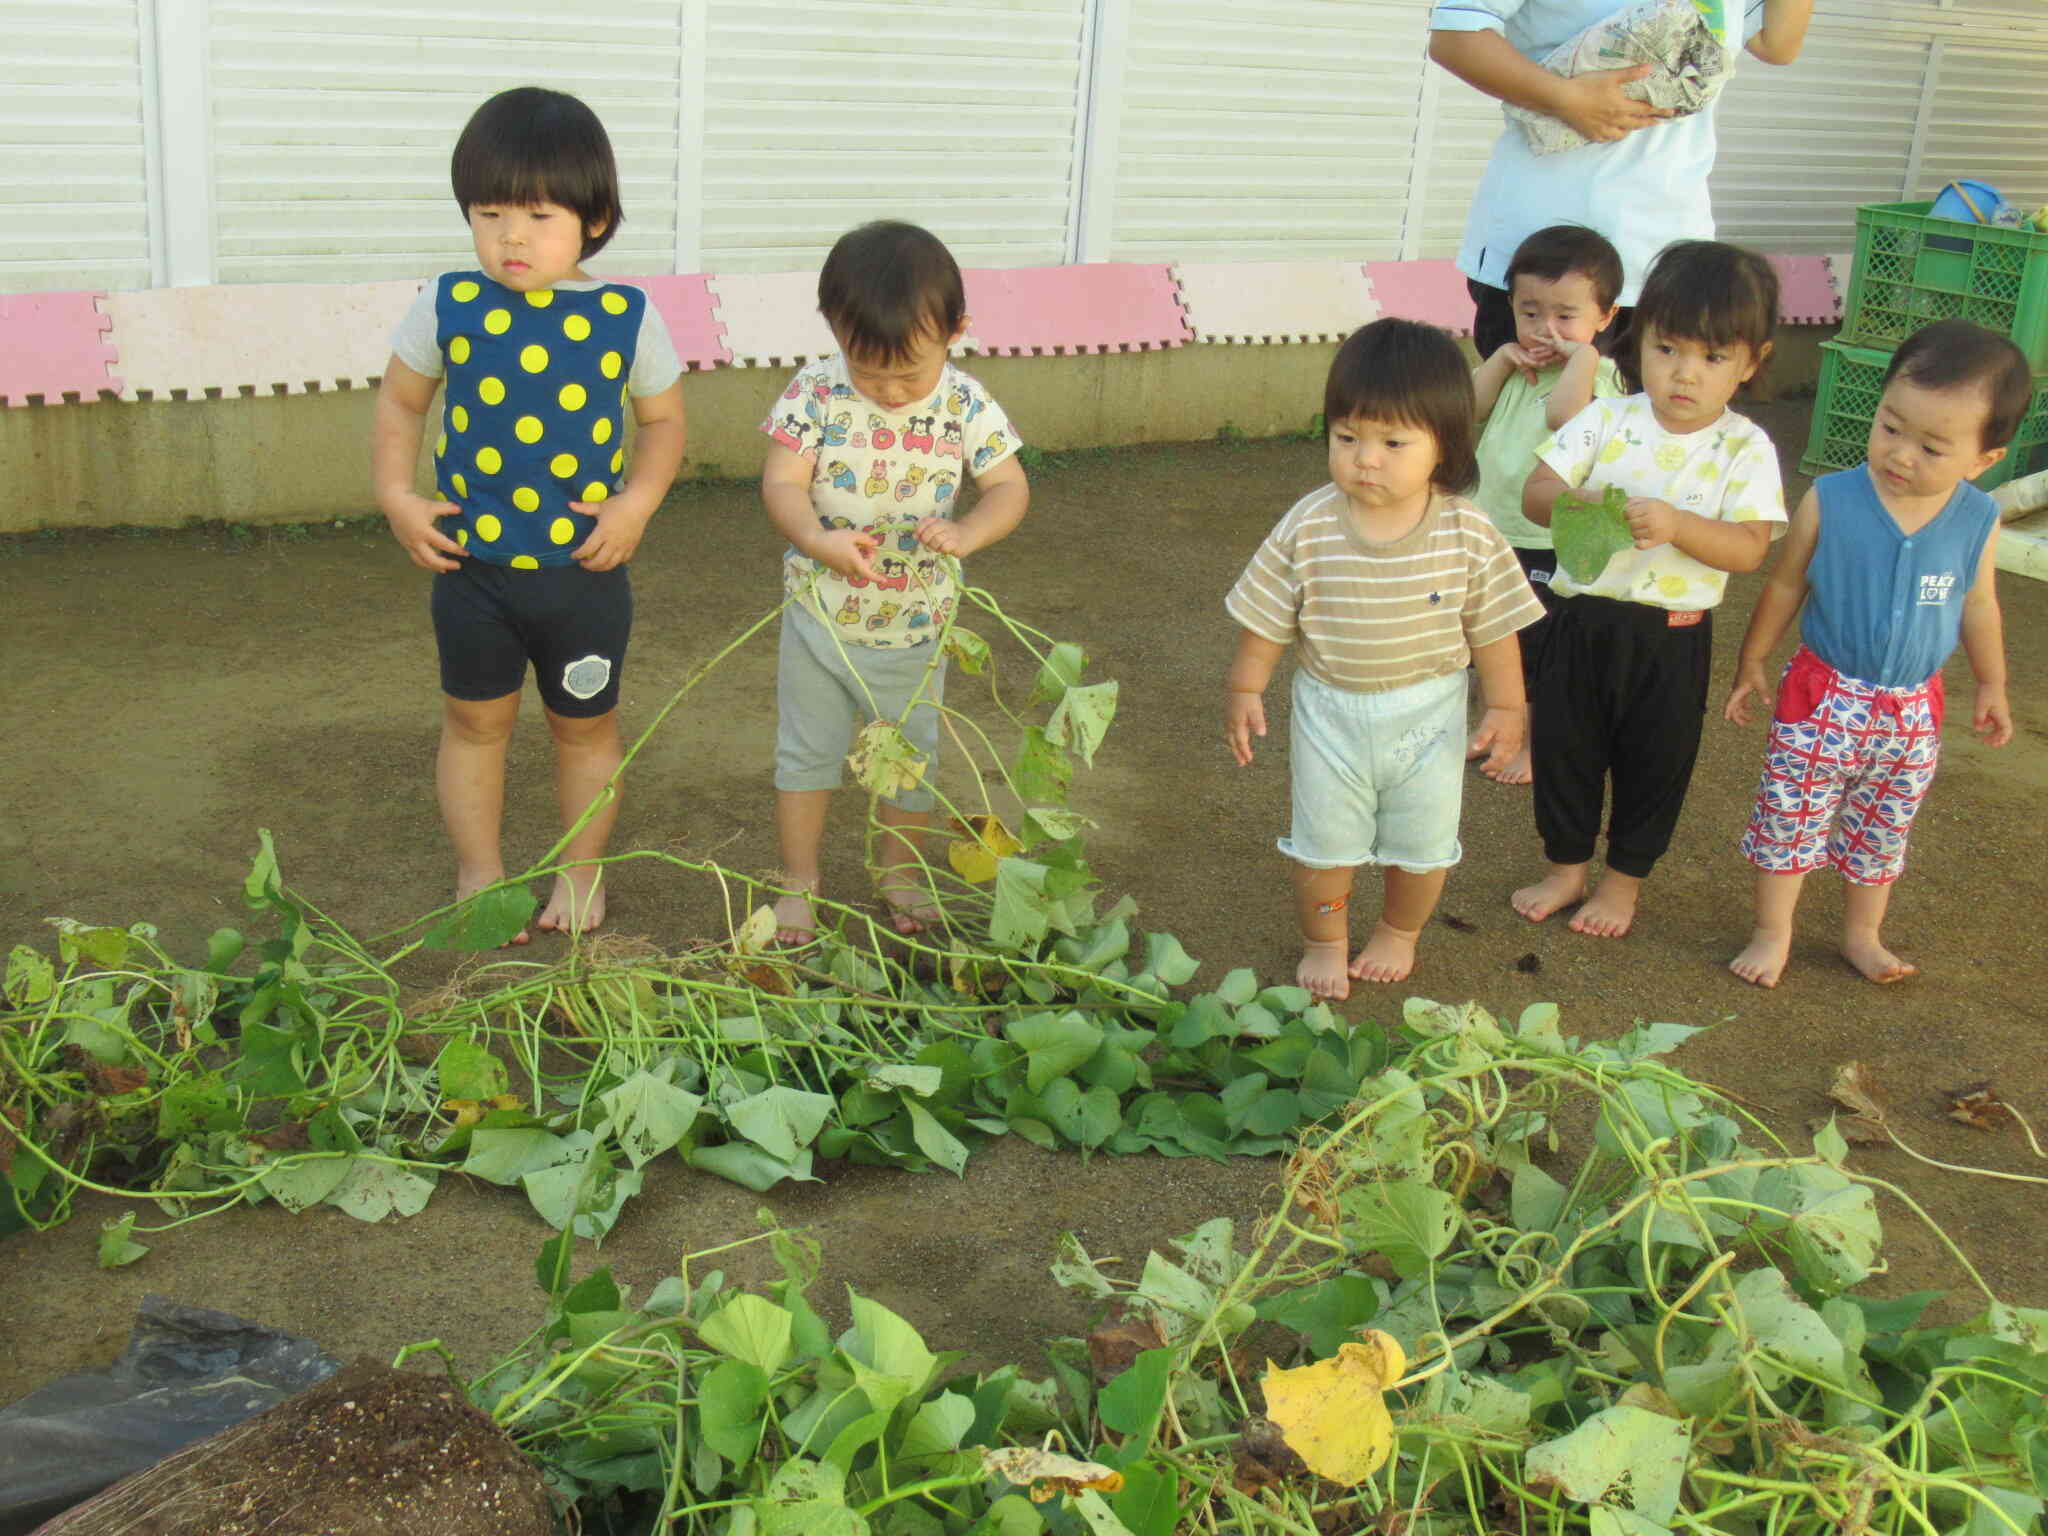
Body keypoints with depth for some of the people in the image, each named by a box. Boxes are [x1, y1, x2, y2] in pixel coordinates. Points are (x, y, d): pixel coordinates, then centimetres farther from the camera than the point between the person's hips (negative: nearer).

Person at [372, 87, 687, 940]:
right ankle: (479, 875, 29)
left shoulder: (626, 318, -8)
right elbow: (400, 404, 6)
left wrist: (635, 503, -12)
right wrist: (396, 497, -6)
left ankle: (581, 871, 33)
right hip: (472, 563, 1)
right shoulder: (448, 307, -7)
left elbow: (663, 422, 3)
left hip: (585, 569, 0)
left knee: (585, 724, 14)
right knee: (475, 720, 12)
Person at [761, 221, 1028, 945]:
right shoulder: (817, 393, -16)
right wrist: (817, 540, -42)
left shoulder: (965, 404, -12)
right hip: (821, 615, -1)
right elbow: (781, 483, -20)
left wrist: (965, 533, -30)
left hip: (916, 625, 1)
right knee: (807, 751, 14)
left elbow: (1009, 487, -8)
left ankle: (902, 872, 41)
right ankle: (798, 881, 32)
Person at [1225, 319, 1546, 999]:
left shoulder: (1468, 533, -15)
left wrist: (1505, 706, -1)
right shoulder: (1307, 528, -16)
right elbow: (1266, 618, -4)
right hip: (1330, 712, 0)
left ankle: (1399, 933, 44)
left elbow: (1491, 626, -4)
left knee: (1422, 844, 16)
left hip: (1427, 715, 0)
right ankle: (1324, 943, 38)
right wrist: (1244, 691, -2)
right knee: (1323, 841, 13)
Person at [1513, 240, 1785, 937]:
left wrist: (1675, 524, -32)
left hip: (1672, 637, -1)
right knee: (1561, 746, 13)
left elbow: (1749, 548, -17)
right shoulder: (1606, 421, -5)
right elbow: (1535, 493, -11)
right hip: (1585, 620, 2)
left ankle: (1624, 878, 35)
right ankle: (1565, 867, 35)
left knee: (1655, 761, 13)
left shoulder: (1745, 449, -9)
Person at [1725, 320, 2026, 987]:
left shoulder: (1978, 523, -9)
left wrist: (1991, 686, 19)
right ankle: (1772, 933, 23)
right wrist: (1751, 663, 6)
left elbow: (1978, 606, 8)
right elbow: (1785, 586, -2)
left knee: (1880, 832, 18)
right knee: (1788, 820, 5)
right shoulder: (1828, 502, -16)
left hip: (1913, 713, 2)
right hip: (1823, 699, -2)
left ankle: (1862, 935, 37)